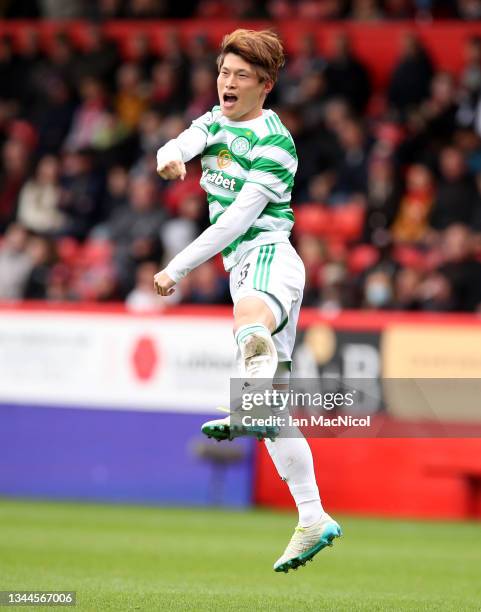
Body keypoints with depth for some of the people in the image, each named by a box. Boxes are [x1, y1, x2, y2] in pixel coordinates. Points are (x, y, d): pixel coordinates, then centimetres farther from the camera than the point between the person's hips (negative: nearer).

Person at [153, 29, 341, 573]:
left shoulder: (273, 143, -7)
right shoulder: (215, 121, 17)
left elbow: (238, 219, -13)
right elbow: (183, 145, -3)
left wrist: (176, 269, -13)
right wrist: (169, 158, -29)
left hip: (268, 255, -8)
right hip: (243, 269, 8)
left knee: (250, 322, -43)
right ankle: (312, 519, 9)